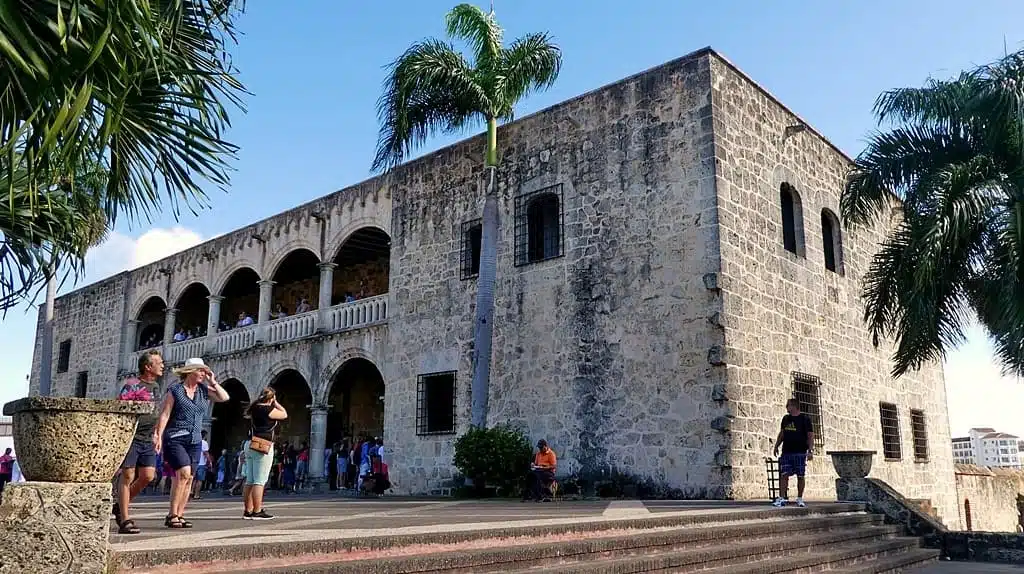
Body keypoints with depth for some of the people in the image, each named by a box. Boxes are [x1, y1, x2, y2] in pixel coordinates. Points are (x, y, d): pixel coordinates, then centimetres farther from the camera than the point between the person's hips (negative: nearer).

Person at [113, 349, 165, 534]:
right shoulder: (132, 385, -9)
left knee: (148, 476, 1)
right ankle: (124, 520, 2)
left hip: (147, 440, 7)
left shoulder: (155, 386, 16)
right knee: (128, 476, -3)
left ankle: (120, 506, 22)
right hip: (131, 436, -7)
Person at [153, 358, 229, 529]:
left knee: (188, 479, 3)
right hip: (175, 438, -5)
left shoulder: (204, 390, 10)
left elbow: (224, 397, -1)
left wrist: (212, 381, -2)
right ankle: (172, 515, -14)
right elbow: (164, 414, -4)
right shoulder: (175, 390, -1)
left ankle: (180, 516, 9)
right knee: (184, 472, -20)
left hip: (195, 441, 5)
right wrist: (158, 435, -12)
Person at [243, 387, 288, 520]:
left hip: (250, 445, 9)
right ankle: (257, 512, -8)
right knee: (259, 481, -8)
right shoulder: (268, 409, -12)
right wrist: (275, 403, 5)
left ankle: (248, 511, 12)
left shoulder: (255, 408, 11)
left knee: (249, 481, 9)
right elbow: (284, 414, 0)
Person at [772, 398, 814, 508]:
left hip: (800, 453, -4)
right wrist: (776, 446, 16)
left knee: (800, 476, 2)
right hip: (786, 452, 4)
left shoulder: (805, 419, -2)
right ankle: (781, 498, -8)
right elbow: (782, 433, 22)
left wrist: (810, 451, -13)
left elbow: (810, 436, -5)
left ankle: (800, 499, 14)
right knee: (784, 475, -5)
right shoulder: (786, 419, 13)